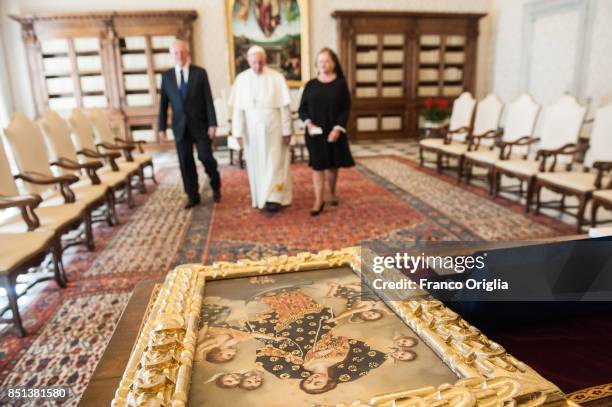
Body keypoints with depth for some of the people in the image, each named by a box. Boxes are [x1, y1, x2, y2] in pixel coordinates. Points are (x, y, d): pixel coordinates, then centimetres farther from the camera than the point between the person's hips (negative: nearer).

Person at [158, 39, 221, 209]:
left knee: (206, 157, -3)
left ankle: (216, 187, 22)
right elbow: (163, 103, 7)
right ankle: (192, 196, 16)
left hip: (200, 125, -2)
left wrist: (212, 124, -11)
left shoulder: (200, 73, -1)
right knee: (185, 162, 4)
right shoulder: (166, 76, 5)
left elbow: (208, 99, -4)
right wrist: (162, 126, 4)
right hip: (180, 126, 2)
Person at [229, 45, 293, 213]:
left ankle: (274, 198, 1)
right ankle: (261, 198, 18)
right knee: (256, 164, 8)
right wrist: (238, 131, -4)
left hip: (272, 128, -2)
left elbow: (284, 107, -4)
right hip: (251, 130, 2)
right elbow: (238, 108, 0)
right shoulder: (241, 79, 0)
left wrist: (287, 131, -5)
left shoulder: (276, 78, -5)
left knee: (274, 163, -2)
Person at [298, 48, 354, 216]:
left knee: (333, 165, 10)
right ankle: (319, 201, 3)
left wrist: (338, 128, -15)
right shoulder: (310, 85, 4)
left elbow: (346, 109, -4)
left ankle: (332, 193, 33)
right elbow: (302, 108, 5)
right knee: (317, 165, -2)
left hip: (334, 132, 0)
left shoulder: (341, 84, 0)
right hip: (315, 132, 1)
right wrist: (308, 123, -13)